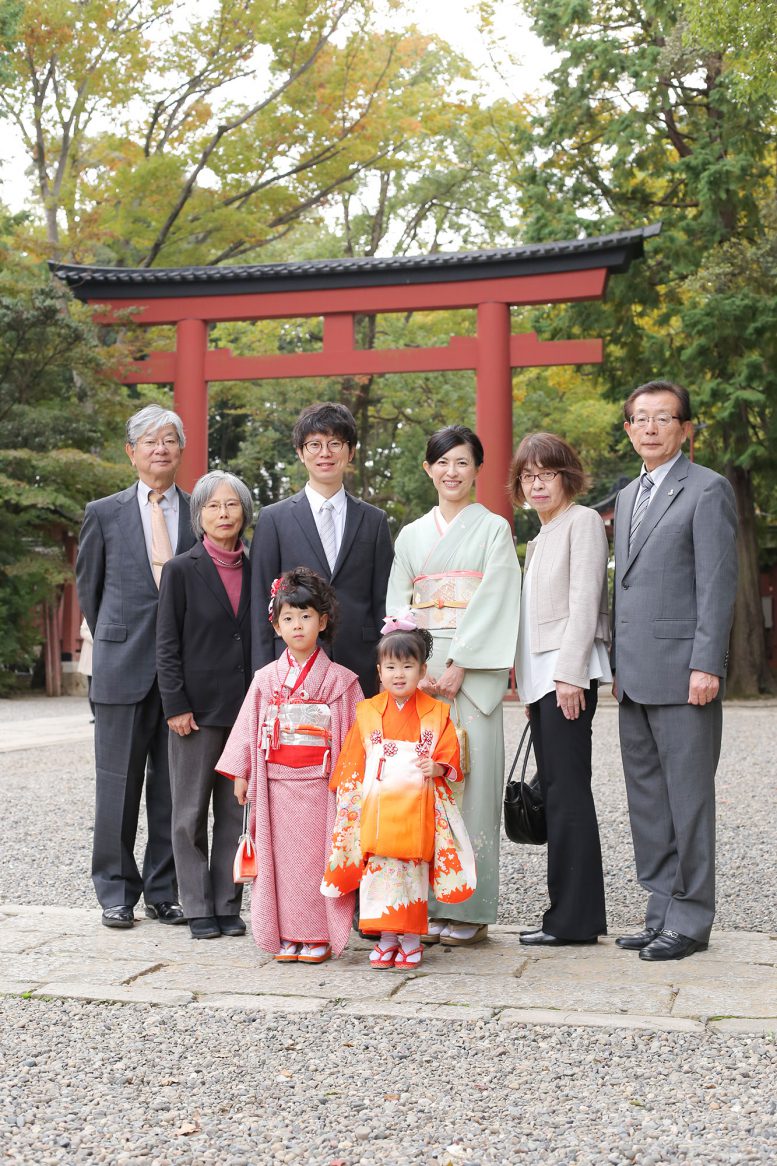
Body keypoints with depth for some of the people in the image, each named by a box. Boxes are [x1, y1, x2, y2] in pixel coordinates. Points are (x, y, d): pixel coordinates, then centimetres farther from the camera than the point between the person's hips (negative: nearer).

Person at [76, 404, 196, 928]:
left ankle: (164, 891, 16)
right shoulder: (104, 513, 5)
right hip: (124, 667, -1)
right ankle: (116, 892, 14)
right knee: (119, 782, 4)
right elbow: (88, 584, 15)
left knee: (173, 786, 5)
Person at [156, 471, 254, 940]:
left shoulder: (256, 570, 7)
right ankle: (198, 908, 13)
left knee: (236, 811, 7)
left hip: (245, 707, 3)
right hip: (198, 707, -3)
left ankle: (228, 905, 16)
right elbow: (168, 645, -3)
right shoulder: (181, 570, -2)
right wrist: (176, 706, -10)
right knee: (191, 812, 4)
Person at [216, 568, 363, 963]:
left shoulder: (340, 680, 0)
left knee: (318, 857, 0)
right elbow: (248, 725, 9)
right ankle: (287, 935, 13)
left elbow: (355, 732, -1)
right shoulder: (266, 679, 7)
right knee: (281, 857, 5)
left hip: (320, 783, -2)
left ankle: (319, 936, 10)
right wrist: (240, 774, 7)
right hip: (276, 782, 2)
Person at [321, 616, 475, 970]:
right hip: (377, 808, 1)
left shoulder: (436, 714, 3)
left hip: (416, 808, -1)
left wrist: (437, 767, -16)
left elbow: (449, 754, 4)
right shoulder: (368, 713, 6)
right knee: (379, 871, 0)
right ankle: (386, 938, 12)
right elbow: (352, 763, 10)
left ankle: (410, 940, 13)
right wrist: (351, 800, 7)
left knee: (413, 871, 1)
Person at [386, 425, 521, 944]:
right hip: (416, 671, 4)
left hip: (472, 672, -3)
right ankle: (425, 906, 8)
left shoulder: (493, 528, 5)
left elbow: (493, 602, -5)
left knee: (469, 778, -7)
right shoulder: (411, 535, 17)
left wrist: (457, 667, -14)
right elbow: (396, 609, 10)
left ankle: (468, 911, 0)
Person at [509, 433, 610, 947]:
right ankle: (567, 913, 11)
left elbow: (584, 600, -13)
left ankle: (575, 918, -6)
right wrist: (532, 683, 17)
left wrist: (569, 674, -19)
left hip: (568, 672, -9)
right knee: (554, 791, 7)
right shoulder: (540, 538, 23)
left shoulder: (583, 521, -4)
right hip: (540, 677, 9)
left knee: (567, 790, -10)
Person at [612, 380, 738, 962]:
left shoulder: (708, 489, -5)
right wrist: (618, 663, 18)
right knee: (647, 798, 11)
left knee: (687, 795, -3)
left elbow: (717, 584, -11)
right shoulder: (628, 497, 20)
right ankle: (663, 910, 19)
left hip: (682, 671, -8)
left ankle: (691, 919, 5)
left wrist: (706, 666, -17)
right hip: (636, 675, 8)